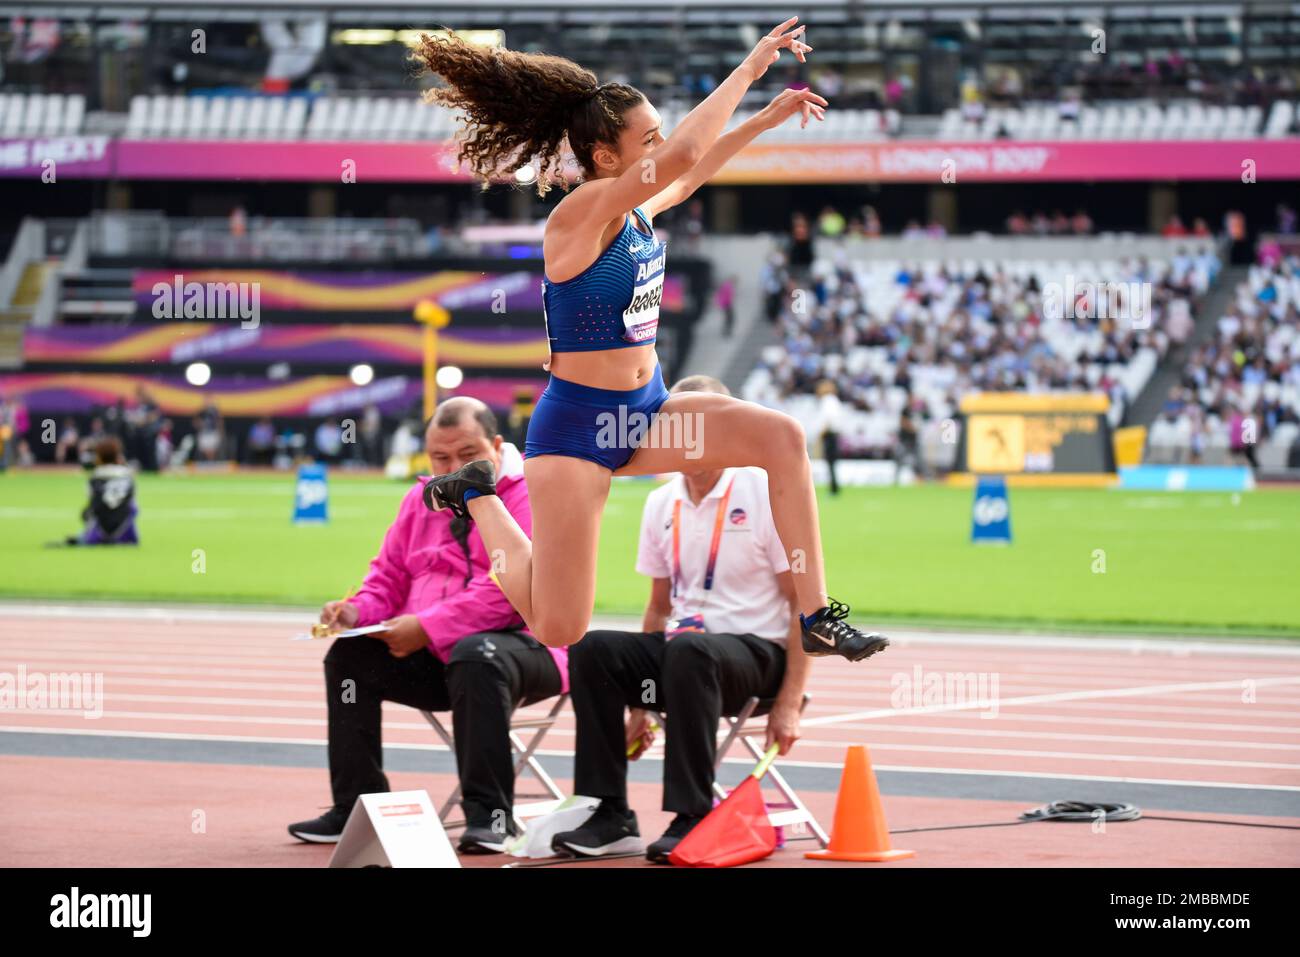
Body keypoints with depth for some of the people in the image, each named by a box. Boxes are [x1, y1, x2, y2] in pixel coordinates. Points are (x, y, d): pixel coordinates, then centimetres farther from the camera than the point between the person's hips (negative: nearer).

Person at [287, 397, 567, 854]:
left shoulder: (530, 496, -11)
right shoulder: (422, 500, 14)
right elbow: (389, 577, 18)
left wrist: (426, 627, -26)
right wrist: (357, 611, -6)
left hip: (521, 644, -7)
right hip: (432, 660, 7)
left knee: (476, 655, -38)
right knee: (349, 655, -7)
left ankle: (490, 815, -33)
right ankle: (357, 807, -3)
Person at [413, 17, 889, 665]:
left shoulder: (636, 210, 3)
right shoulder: (582, 211, -21)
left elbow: (688, 176, 28)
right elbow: (685, 157, -34)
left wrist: (766, 119, 22)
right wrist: (750, 66, -27)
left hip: (647, 411, 8)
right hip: (576, 425, -8)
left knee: (781, 436, -16)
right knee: (557, 630, -3)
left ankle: (815, 616, -11)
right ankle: (477, 498, 23)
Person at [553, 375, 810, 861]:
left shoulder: (767, 494, -7)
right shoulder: (661, 504, 10)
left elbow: (805, 604, -8)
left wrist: (788, 703, -14)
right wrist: (638, 703, 14)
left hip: (755, 652, -6)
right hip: (681, 645, 6)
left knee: (689, 652, -38)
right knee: (593, 648, -21)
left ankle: (693, 817, -32)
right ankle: (611, 818, -18)